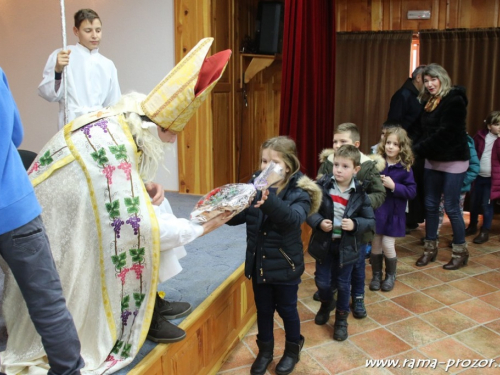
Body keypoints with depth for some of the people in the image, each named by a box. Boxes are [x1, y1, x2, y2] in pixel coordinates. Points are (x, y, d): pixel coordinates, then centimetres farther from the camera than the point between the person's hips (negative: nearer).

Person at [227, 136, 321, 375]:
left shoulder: (299, 192, -17)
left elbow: (294, 218, -38)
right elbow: (238, 217, -9)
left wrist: (269, 201, -55)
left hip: (285, 265, -3)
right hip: (258, 263, 4)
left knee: (286, 309, 16)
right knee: (263, 310, 19)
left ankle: (293, 350, 41)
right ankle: (265, 350, 42)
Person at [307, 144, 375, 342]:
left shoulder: (360, 193, -11)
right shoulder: (322, 185, -12)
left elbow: (370, 221, -6)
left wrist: (355, 224, -24)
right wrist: (318, 222, -23)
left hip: (346, 246, 0)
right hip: (323, 243, 1)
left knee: (343, 284, 12)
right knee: (322, 281, 12)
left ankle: (341, 318, 34)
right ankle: (326, 303, 45)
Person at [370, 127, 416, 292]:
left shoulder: (405, 168, -7)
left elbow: (412, 191, -10)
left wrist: (394, 186, -21)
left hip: (393, 213, -2)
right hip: (375, 210, 2)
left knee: (388, 245, 0)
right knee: (375, 244, 9)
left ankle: (390, 276, 24)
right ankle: (376, 275, 28)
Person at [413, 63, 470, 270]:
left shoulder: (454, 101, -15)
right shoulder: (428, 102, 8)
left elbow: (444, 134, -22)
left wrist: (417, 149, -21)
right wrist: (415, 148, -6)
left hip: (453, 161, -7)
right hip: (433, 160, 7)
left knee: (451, 207, -1)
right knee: (431, 205, 9)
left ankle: (461, 252, 15)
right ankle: (430, 248, 22)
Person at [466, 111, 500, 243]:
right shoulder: (481, 135, 1)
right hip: (479, 175, 4)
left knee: (487, 204, 0)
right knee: (474, 202, 14)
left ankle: (485, 231, 12)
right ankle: (472, 226, 33)